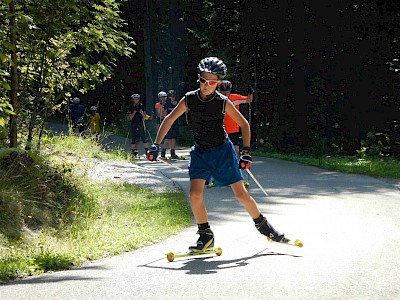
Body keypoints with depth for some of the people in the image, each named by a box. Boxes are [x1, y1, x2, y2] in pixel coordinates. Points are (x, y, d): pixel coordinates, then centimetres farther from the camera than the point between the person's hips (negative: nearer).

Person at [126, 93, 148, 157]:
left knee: (143, 137, -4)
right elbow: (130, 118, 1)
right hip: (133, 124, -1)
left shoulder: (141, 106, 8)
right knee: (134, 139, -3)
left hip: (141, 123, 1)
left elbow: (144, 116, 10)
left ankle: (146, 151, -1)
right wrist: (134, 113, -12)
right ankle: (134, 152, 2)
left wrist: (142, 113, -9)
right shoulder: (131, 107, 4)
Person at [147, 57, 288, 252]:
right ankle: (206, 236, 0)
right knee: (194, 194, -15)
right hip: (200, 152, 2)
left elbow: (244, 124, -1)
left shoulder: (223, 102, -12)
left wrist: (246, 151, -8)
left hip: (223, 150, -2)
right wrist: (156, 145, -2)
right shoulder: (189, 99, -7)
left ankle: (262, 225, 20)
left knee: (241, 194, -3)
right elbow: (170, 119, 5)